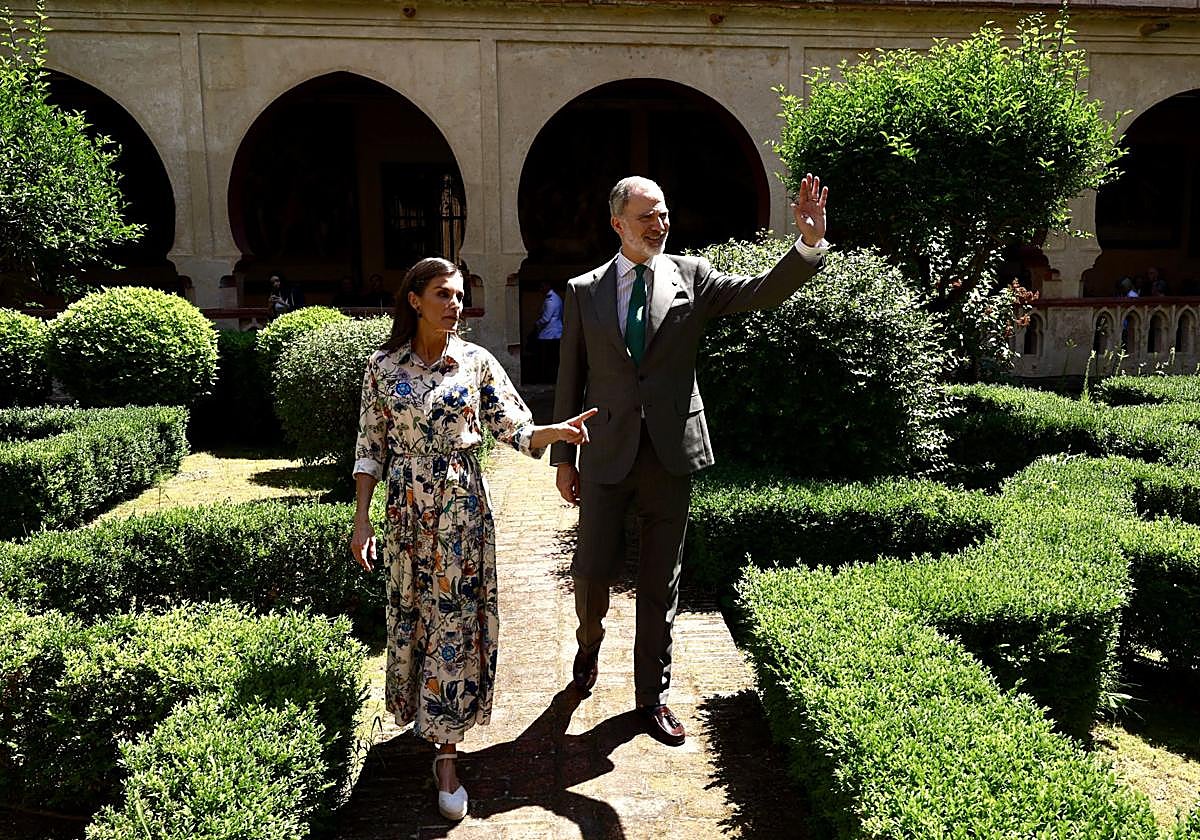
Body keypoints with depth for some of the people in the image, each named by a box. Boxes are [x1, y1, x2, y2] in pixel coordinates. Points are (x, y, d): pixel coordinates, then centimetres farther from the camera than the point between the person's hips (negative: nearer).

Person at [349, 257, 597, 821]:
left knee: (454, 618, 0)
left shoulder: (476, 362, -2)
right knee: (410, 614, 13)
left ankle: (446, 751, 10)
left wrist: (557, 431, -25)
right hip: (406, 508, 1)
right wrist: (361, 520, -2)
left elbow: (516, 430, -4)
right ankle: (421, 710, 40)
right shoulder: (382, 366, 0)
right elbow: (371, 448, 3)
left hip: (461, 506, -1)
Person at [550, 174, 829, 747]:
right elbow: (570, 379, 5)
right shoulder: (584, 292, 3)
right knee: (593, 570, 7)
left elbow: (762, 293, -8)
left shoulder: (691, 277, 3)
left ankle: (652, 696, 28)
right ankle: (590, 642, 43)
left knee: (660, 582, 10)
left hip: (671, 453, 0)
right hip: (607, 456, 0)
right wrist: (563, 457, 5)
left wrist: (810, 241, -23)